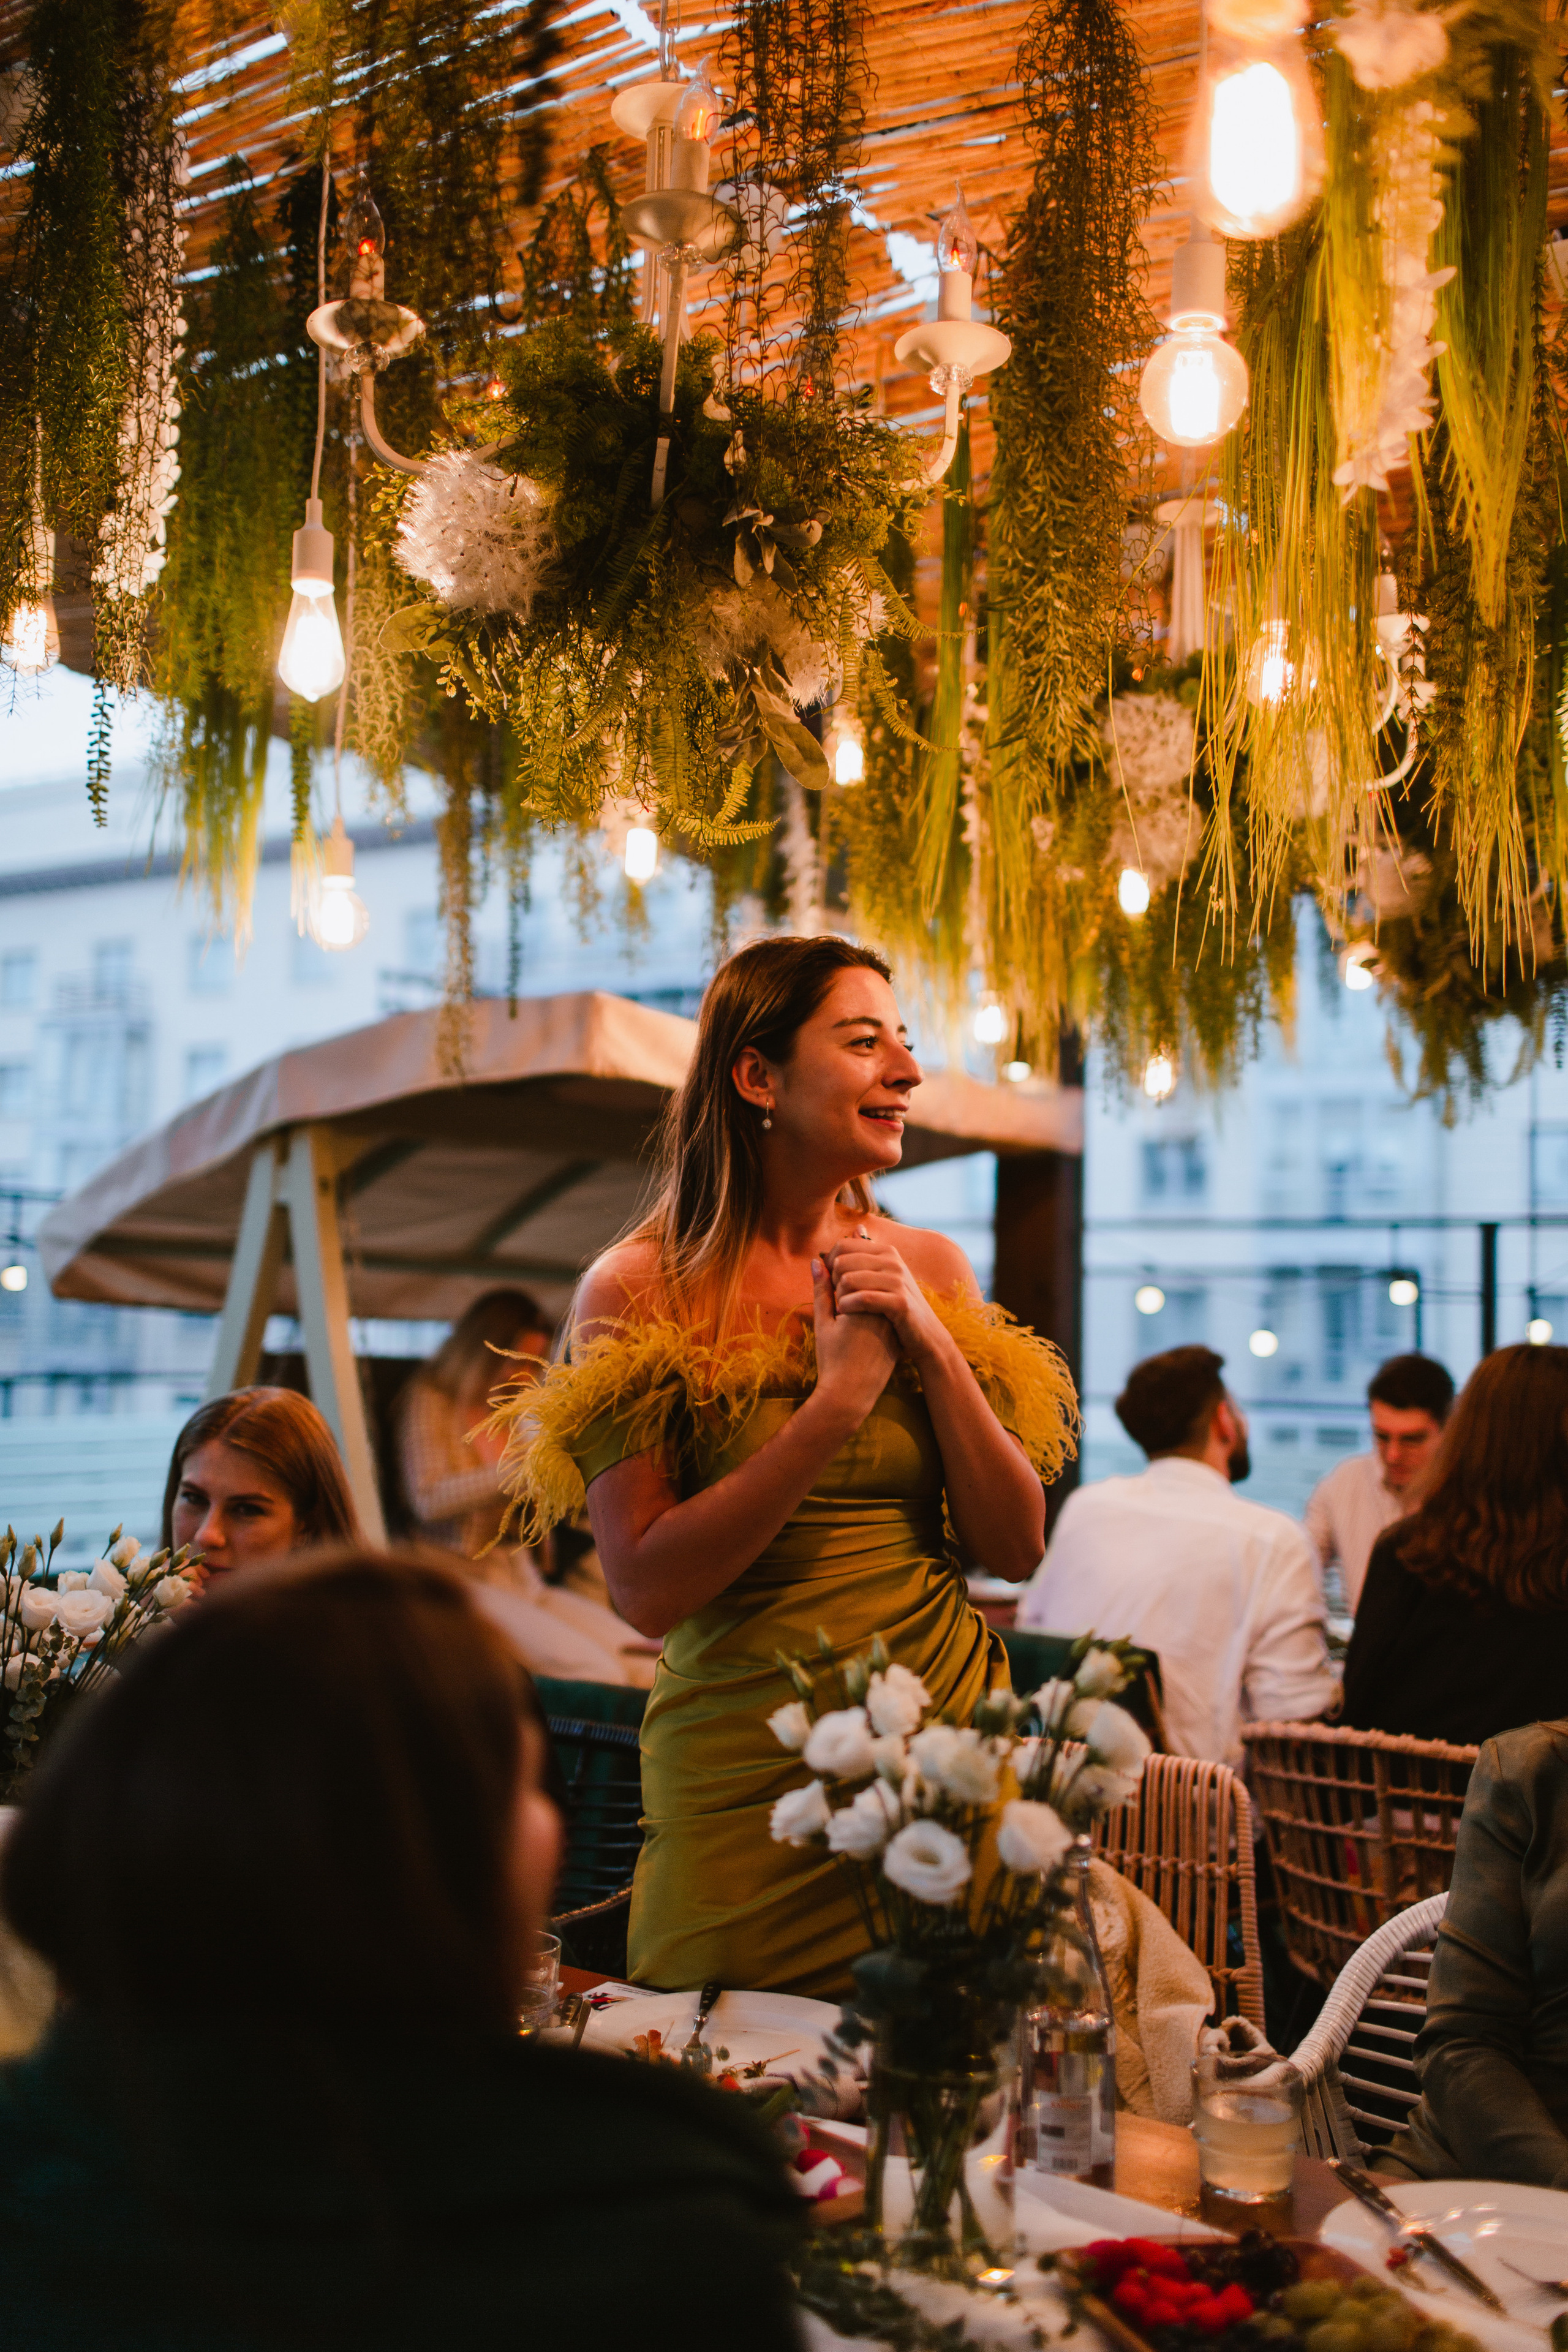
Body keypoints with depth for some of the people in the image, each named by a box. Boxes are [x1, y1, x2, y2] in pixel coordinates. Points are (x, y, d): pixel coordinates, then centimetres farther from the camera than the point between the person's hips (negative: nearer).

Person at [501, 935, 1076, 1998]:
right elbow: (647, 1588, -15)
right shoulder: (639, 1290, -7)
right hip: (744, 1786, -3)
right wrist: (840, 1398, -18)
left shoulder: (930, 1268, 3)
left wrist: (932, 1346, -11)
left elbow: (1016, 1548, 1)